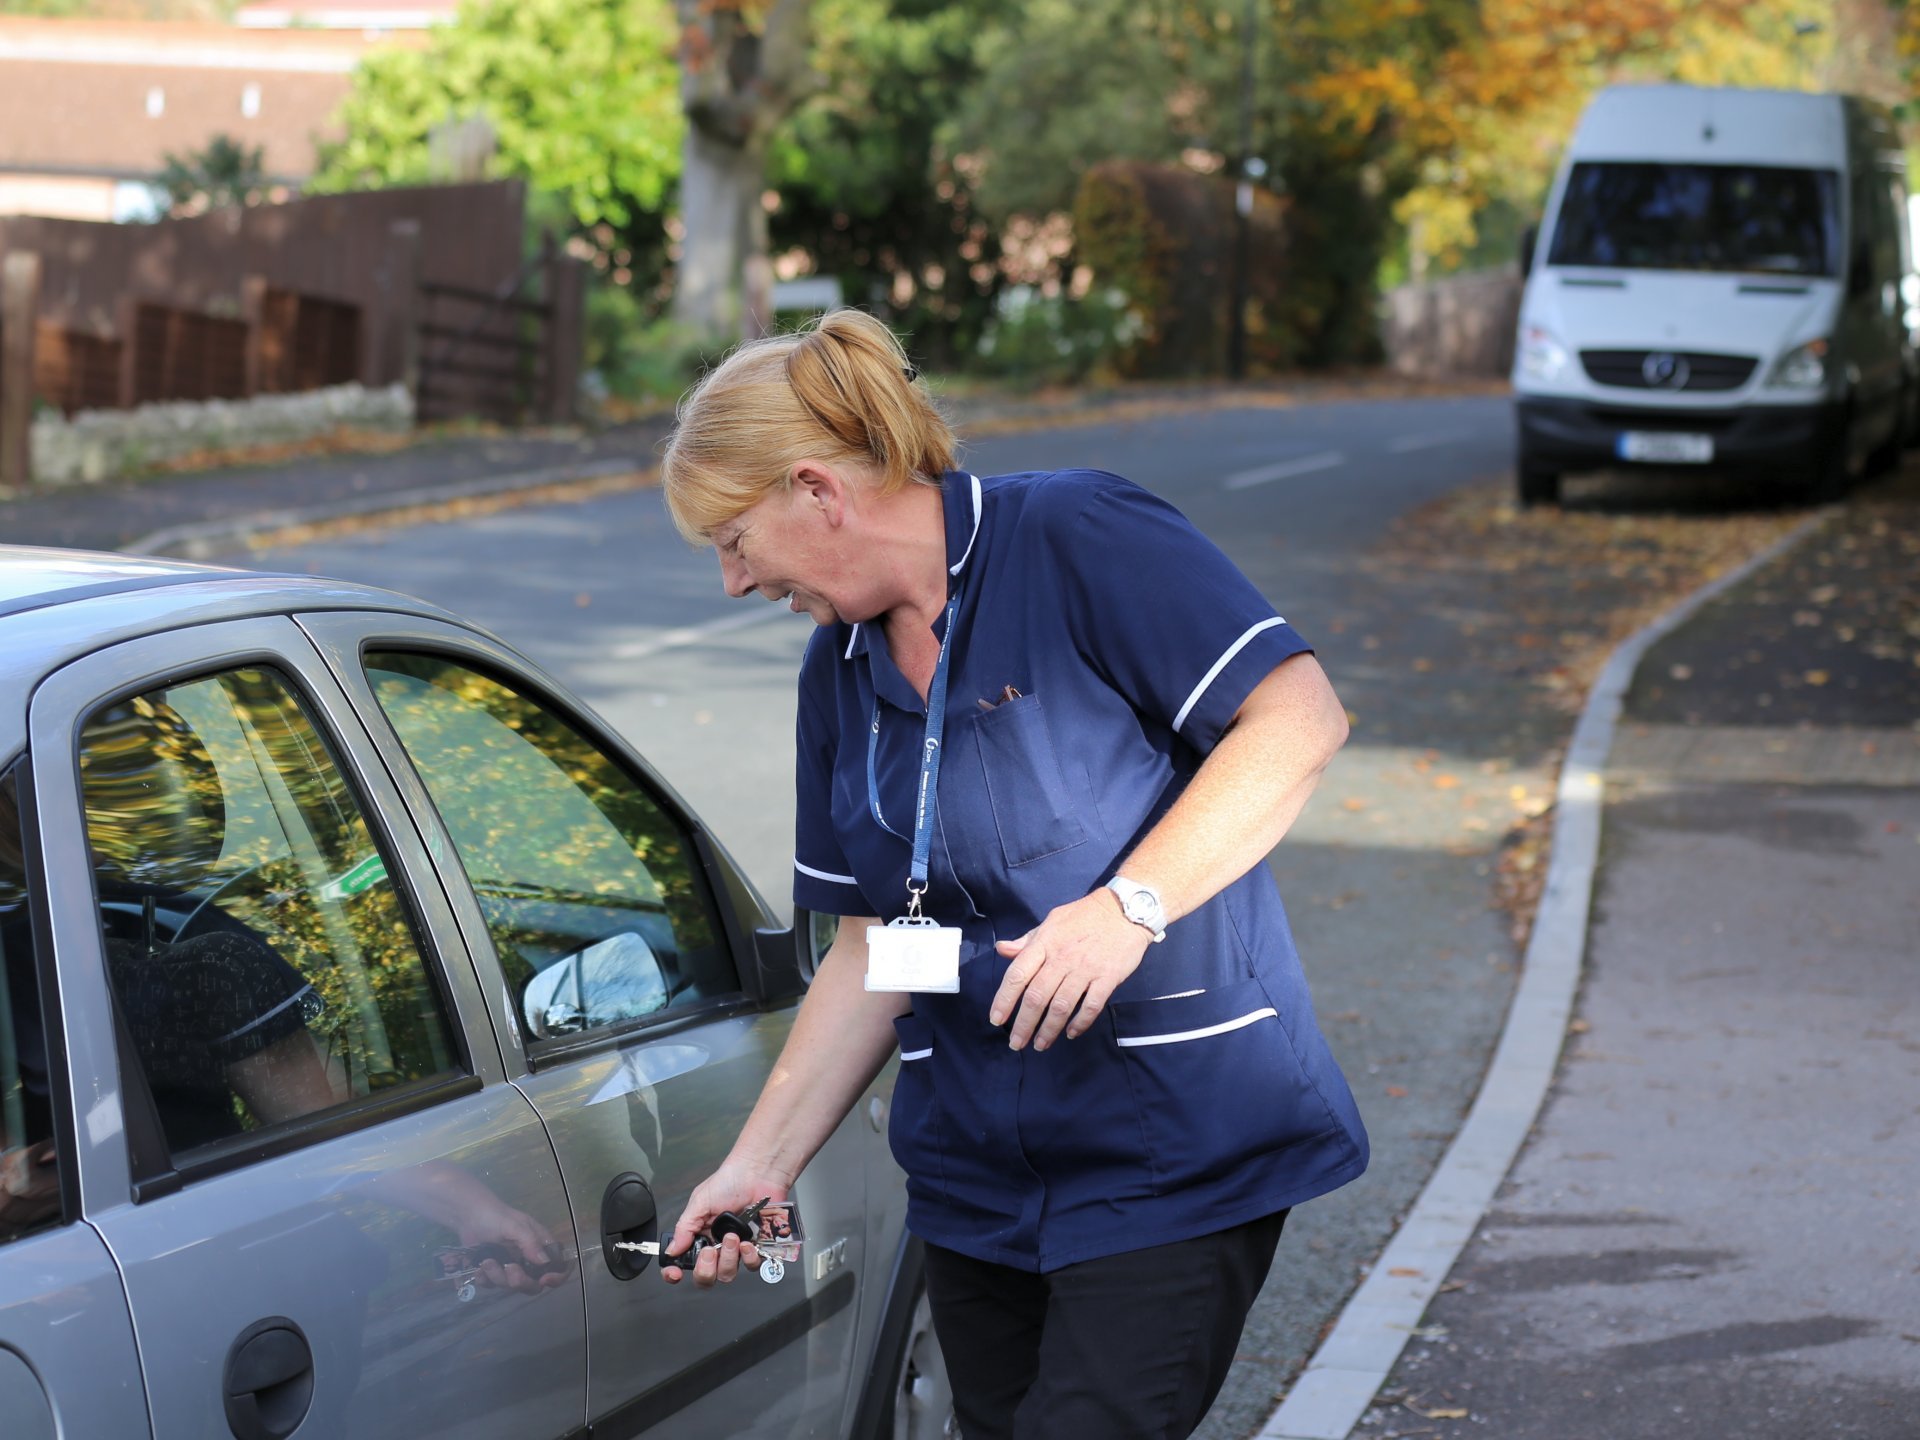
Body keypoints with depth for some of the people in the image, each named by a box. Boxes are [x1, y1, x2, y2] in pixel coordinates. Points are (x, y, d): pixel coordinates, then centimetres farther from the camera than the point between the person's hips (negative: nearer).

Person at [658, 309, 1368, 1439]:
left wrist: (1129, 905, -24)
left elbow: (1300, 719, -17)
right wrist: (760, 1163, 11)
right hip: (977, 1167, 7)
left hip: (1178, 1159, -7)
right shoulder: (841, 670, 12)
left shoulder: (1079, 538, -11)